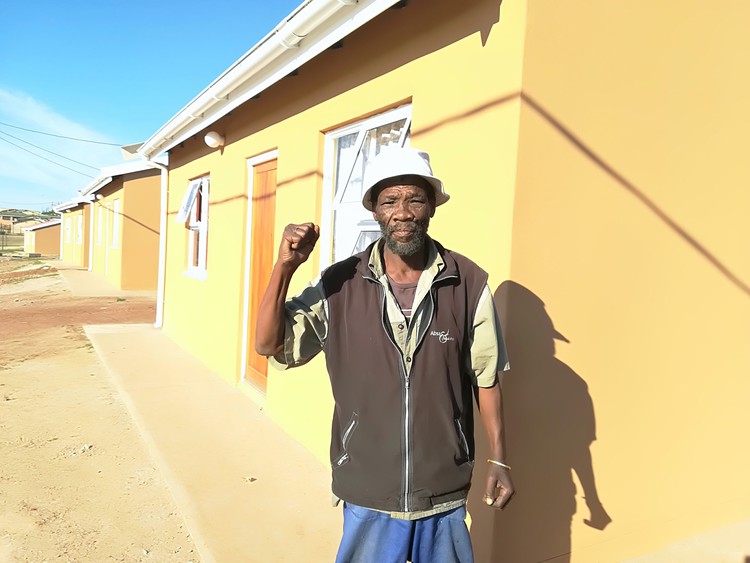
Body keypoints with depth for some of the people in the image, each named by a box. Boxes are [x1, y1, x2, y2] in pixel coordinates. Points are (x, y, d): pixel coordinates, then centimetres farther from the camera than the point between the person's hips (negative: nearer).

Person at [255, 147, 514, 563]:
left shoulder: (469, 283, -11)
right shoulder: (341, 284, -10)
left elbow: (486, 377, -2)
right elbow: (270, 345, -8)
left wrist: (498, 459, 1)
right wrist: (285, 267, -21)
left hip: (445, 493, 0)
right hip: (367, 492, 1)